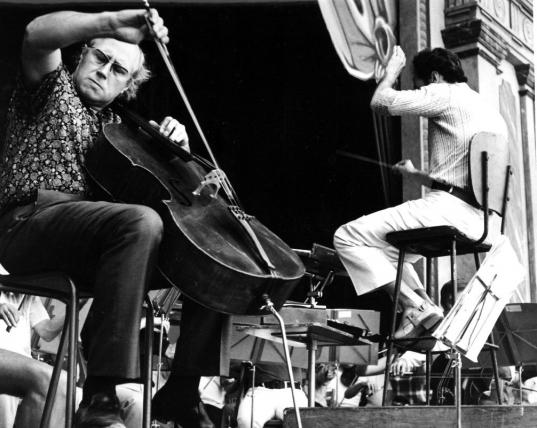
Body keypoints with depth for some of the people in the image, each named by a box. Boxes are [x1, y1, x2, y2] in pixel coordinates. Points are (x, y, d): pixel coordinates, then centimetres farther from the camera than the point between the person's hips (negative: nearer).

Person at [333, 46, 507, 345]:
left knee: (347, 236, -5)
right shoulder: (491, 112, 26)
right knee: (392, 248, 31)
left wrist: (393, 70, 16)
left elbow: (380, 102, -4)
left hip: (449, 210, -10)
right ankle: (425, 309, 10)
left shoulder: (445, 94, -2)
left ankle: (417, 307, -14)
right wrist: (415, 175, 38)